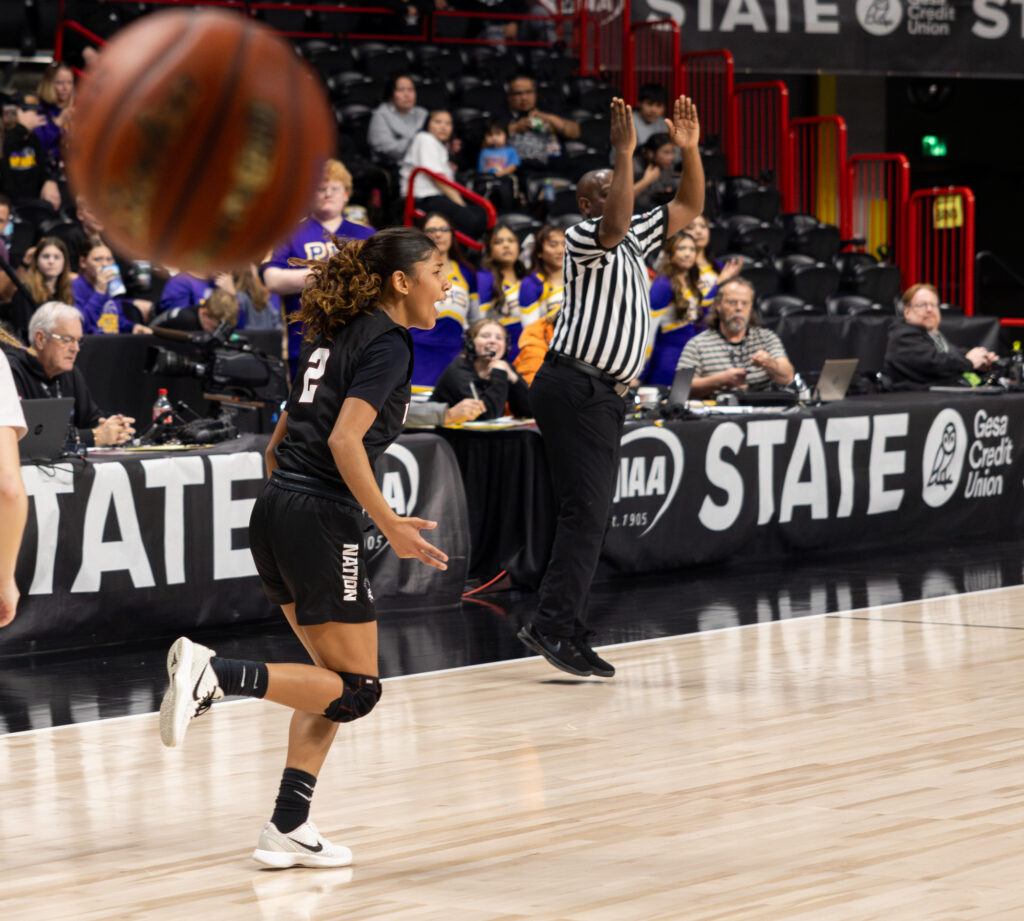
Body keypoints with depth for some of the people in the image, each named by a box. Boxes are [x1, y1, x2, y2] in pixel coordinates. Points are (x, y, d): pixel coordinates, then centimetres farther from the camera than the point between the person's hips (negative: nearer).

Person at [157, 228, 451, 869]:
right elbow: (345, 441, -20)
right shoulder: (388, 342, -8)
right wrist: (390, 525, -17)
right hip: (323, 521, -9)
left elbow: (279, 440, 21)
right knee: (357, 690, -3)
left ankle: (289, 829, 10)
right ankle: (214, 673, -18)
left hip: (274, 511, 9)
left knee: (337, 677, 16)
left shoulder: (336, 334, 18)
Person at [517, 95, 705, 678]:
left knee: (592, 516, 7)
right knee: (586, 510, -17)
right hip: (576, 385, -9)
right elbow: (616, 223, -29)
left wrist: (690, 149, 6)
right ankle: (554, 625, -21)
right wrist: (625, 153, -32)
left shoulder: (636, 240, 18)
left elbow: (689, 207, 19)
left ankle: (567, 632, 8)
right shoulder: (585, 237, -7)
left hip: (604, 395, 9)